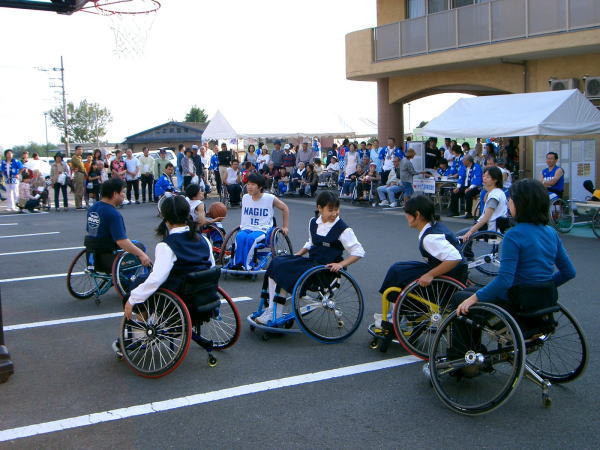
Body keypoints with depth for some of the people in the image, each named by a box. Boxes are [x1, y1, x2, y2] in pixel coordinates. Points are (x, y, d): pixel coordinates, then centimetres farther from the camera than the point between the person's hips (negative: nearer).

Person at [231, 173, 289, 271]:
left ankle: (247, 265, -33)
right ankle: (237, 264, -32)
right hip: (246, 228, 4)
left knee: (251, 238, -37)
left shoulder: (270, 198, -4)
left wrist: (284, 226, 10)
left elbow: (285, 208, 9)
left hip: (262, 230, -3)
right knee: (240, 237, -33)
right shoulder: (245, 197, 9)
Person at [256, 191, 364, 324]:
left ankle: (274, 314, -9)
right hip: (311, 261, 7)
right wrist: (297, 254, 9)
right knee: (275, 262, -11)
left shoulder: (342, 229, -11)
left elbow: (359, 252, -10)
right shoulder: (313, 222, 9)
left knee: (283, 269, -21)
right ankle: (270, 308, -8)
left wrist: (341, 264, -21)